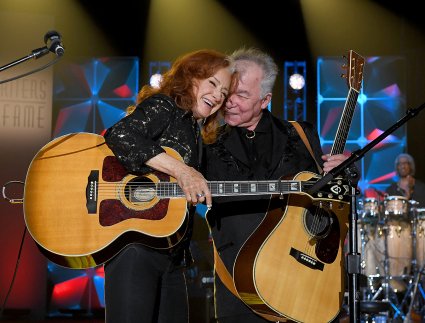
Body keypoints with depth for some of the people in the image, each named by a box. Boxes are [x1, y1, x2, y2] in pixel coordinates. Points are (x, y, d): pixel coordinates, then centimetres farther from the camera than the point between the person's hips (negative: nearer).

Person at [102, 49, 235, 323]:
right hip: (135, 248, -9)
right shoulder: (162, 107, -3)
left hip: (172, 257, 9)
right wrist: (181, 170, -28)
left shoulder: (193, 131, 23)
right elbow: (119, 135, -24)